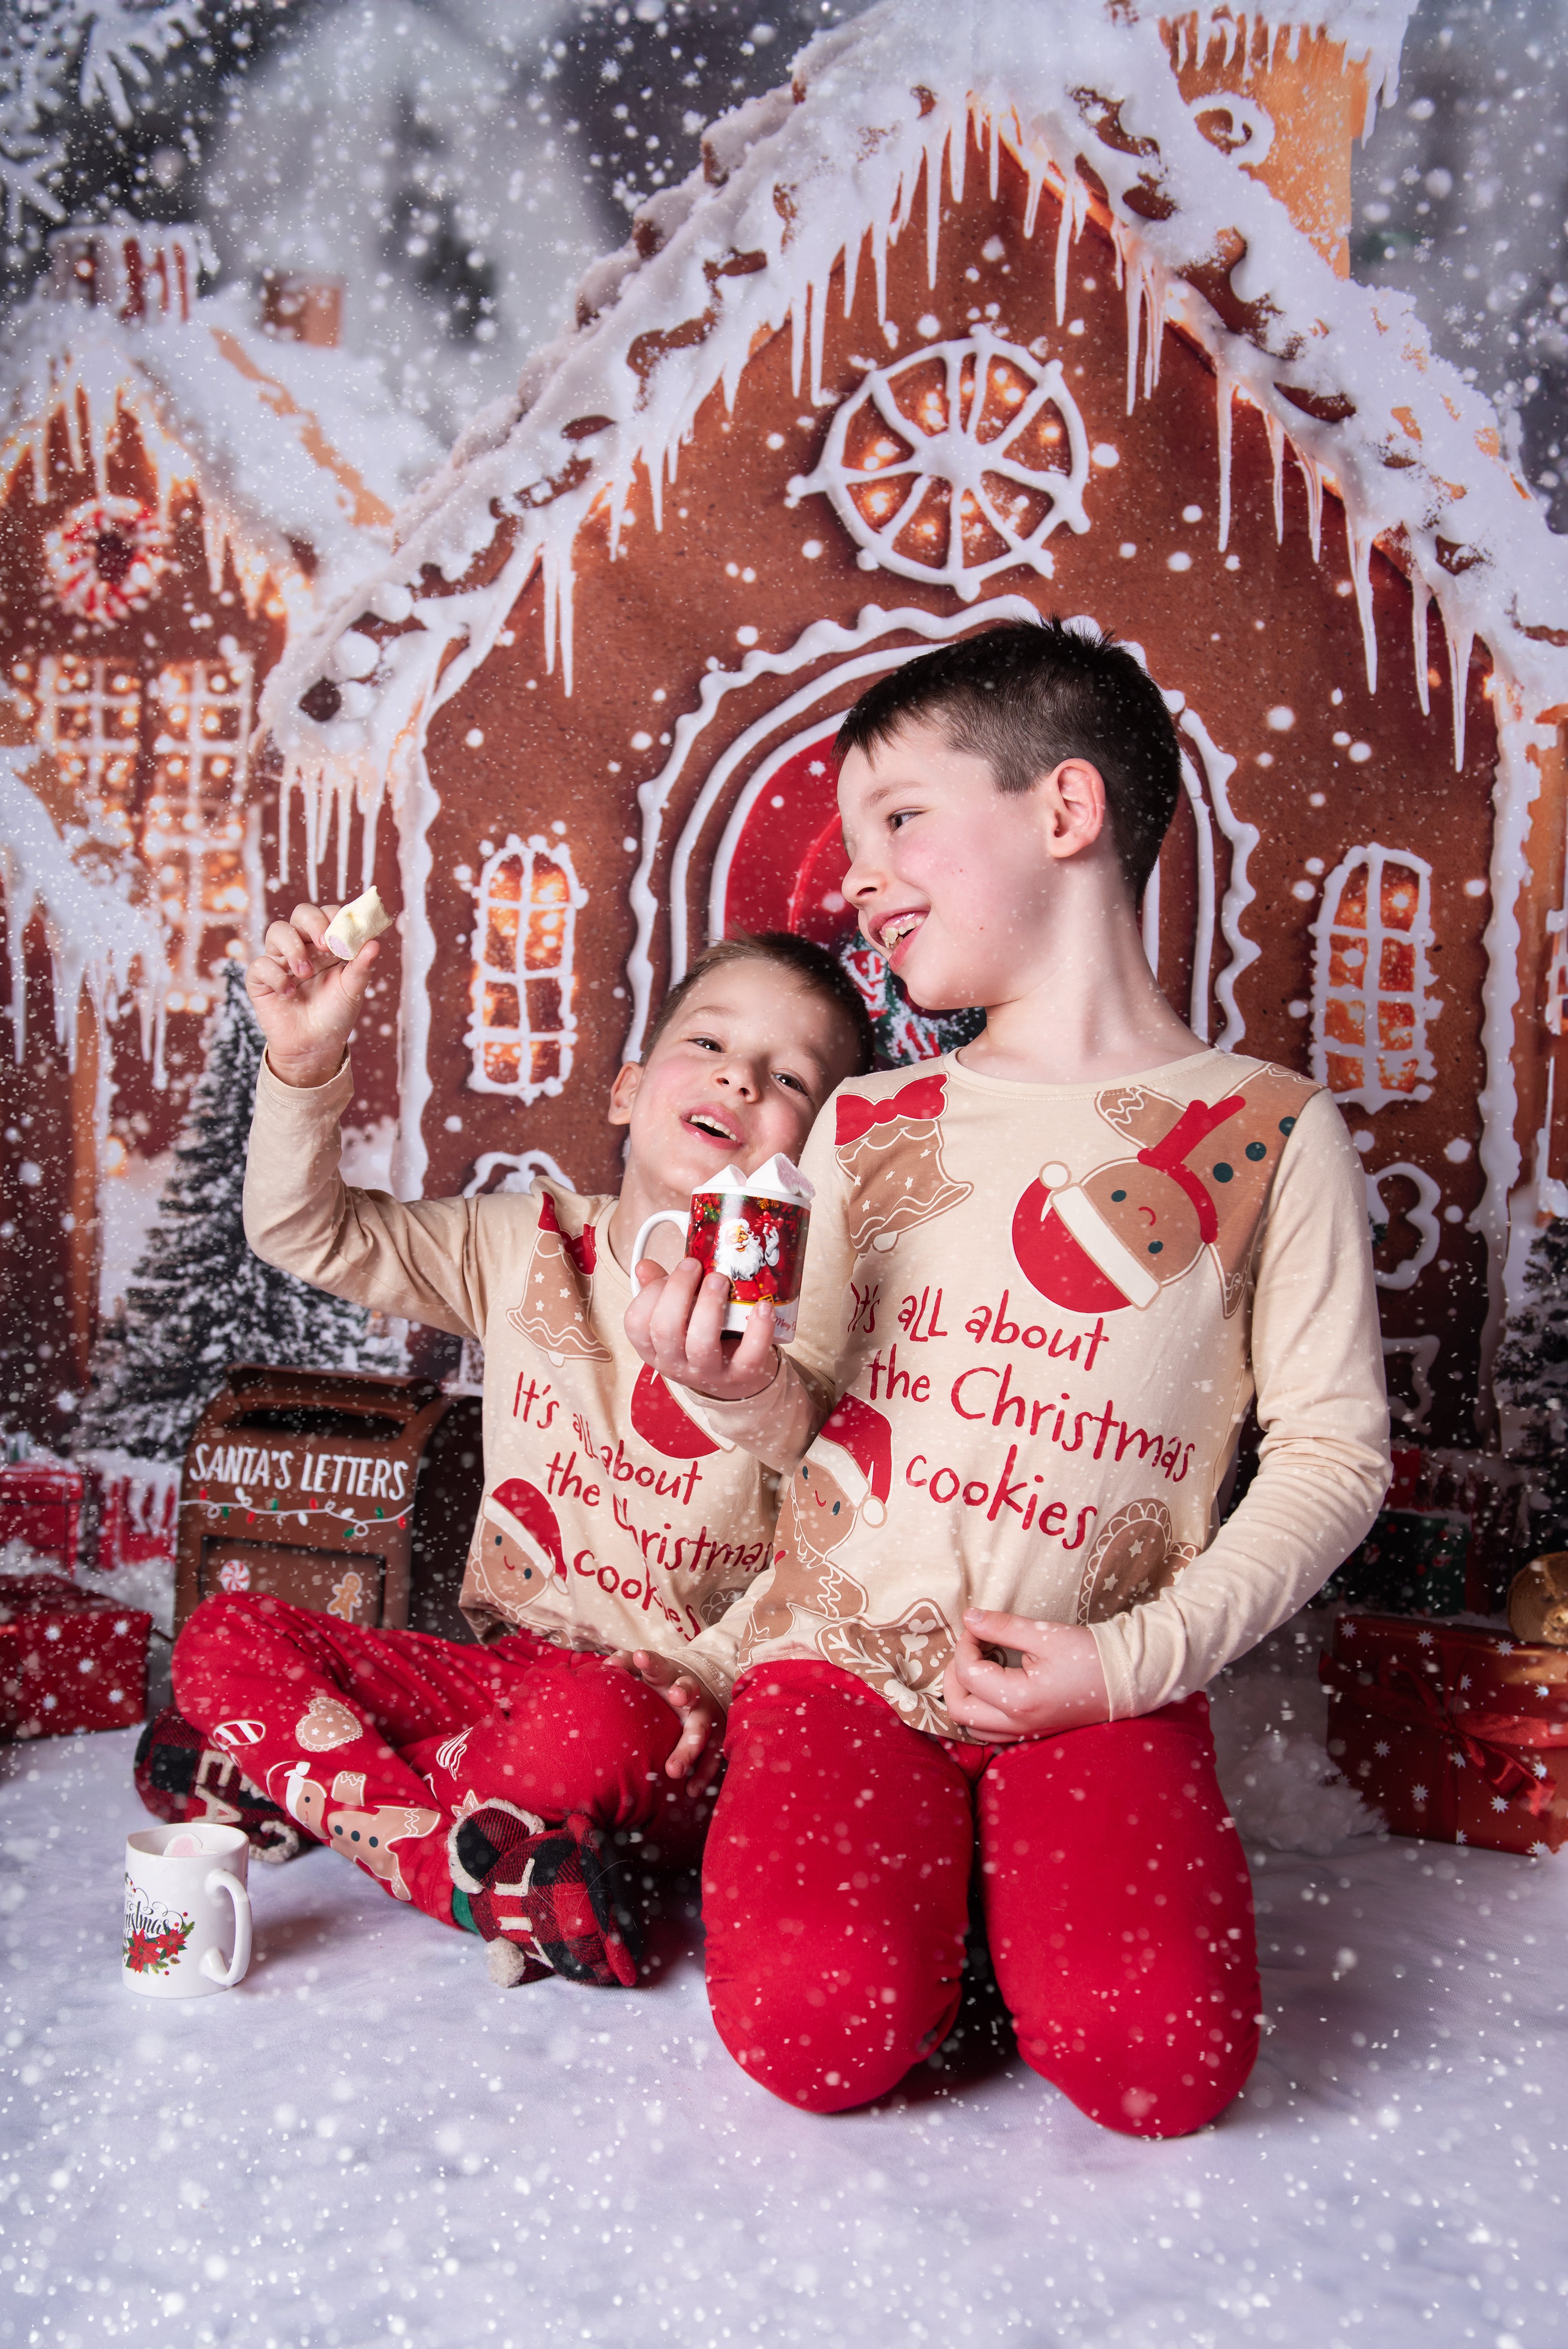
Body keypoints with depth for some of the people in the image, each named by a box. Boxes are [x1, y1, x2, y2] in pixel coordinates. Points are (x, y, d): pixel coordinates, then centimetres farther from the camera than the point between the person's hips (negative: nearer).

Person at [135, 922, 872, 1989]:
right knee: (226, 1635, -11)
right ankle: (469, 1872, -23)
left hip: (675, 1734, -5)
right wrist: (306, 1063, -15)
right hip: (507, 1662, 5)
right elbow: (307, 1233, 1)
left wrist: (725, 1676, -19)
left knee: (586, 1723, -39)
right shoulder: (526, 1247, 3)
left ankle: (303, 1782, -15)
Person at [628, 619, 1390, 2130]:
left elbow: (1333, 1454, -1)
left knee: (1155, 2060, -22)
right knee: (816, 2029, -21)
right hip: (842, 1649, 2)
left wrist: (1133, 1661, -11)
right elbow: (806, 1419, 11)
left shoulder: (1270, 1133, -1)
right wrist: (728, 1386, -13)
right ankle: (916, 1865, 11)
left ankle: (1013, 1870, 9)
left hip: (1099, 1685, -1)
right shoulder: (868, 1127, 8)